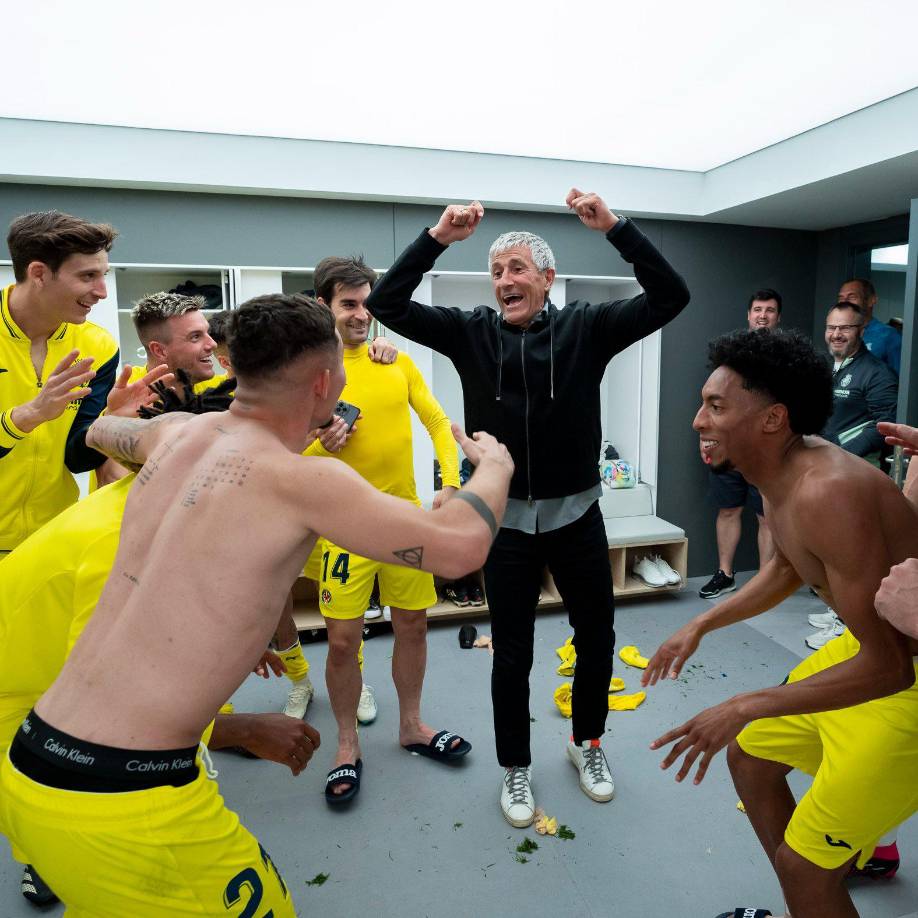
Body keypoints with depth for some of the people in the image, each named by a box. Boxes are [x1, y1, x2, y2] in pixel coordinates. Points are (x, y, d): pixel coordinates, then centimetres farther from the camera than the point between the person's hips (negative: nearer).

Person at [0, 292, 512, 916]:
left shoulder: (177, 433, 4)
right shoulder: (301, 481, -19)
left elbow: (100, 431, 28)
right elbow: (460, 547, -20)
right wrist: (494, 464, 0)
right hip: (123, 798, -7)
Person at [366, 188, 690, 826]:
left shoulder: (585, 327, -2)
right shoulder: (472, 332, -1)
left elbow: (670, 296, -10)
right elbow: (387, 304, -6)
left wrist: (614, 227, -18)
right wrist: (437, 238, -15)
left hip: (577, 515, 1)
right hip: (506, 518, 0)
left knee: (597, 640, 16)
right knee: (512, 654, 12)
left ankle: (588, 743, 44)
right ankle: (516, 769, 35)